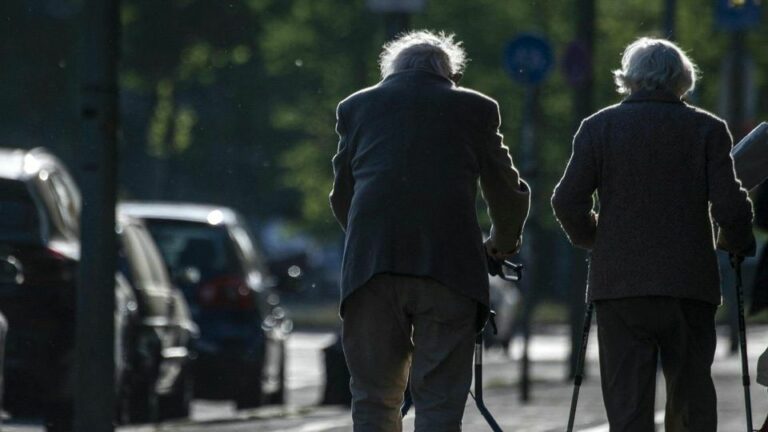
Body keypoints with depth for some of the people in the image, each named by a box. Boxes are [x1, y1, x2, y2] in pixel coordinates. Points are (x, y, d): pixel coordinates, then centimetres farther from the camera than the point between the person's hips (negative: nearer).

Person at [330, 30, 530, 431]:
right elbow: (508, 195, 20)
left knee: (373, 400, 8)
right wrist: (503, 244, 39)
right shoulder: (475, 108, 14)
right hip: (449, 263, -1)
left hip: (370, 263, 1)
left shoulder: (356, 106, 18)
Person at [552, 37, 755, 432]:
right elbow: (729, 205, -7)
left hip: (619, 284, 0)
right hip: (689, 282, 0)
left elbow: (567, 202, -1)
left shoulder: (598, 127, 3)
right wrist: (737, 243, 13)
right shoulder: (707, 129, 0)